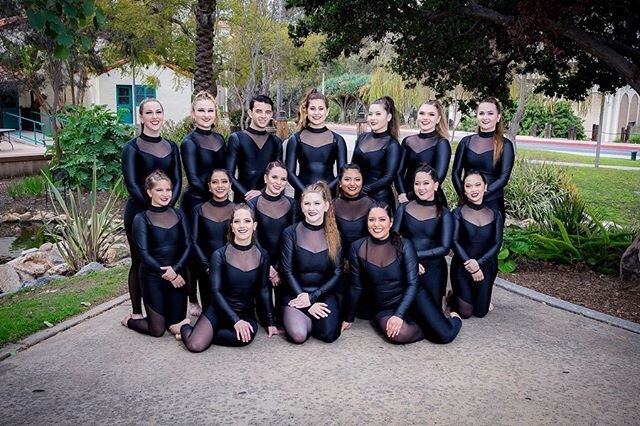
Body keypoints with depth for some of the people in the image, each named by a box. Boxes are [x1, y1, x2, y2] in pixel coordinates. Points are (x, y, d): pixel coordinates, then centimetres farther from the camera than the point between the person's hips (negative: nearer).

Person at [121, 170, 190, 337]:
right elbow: (143, 254, -12)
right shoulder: (141, 219, -7)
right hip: (152, 278, -4)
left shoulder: (178, 215, 4)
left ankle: (161, 314, 43)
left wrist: (175, 269, -17)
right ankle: (129, 320, 32)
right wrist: (168, 275, -17)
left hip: (178, 275, 4)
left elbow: (187, 245, -2)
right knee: (157, 330, 3)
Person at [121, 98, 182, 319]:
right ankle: (137, 313, 15)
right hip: (138, 211, -4)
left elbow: (177, 181, 4)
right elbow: (131, 184, -12)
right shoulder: (132, 147, -4)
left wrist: (167, 205, -11)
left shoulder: (171, 147, 9)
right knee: (140, 262, 4)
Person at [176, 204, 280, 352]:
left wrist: (270, 322, 5)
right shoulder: (219, 255, -9)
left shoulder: (262, 255, -1)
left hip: (246, 314, 2)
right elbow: (216, 291, -11)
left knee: (246, 336, -34)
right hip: (219, 310, -2)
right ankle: (184, 327, 12)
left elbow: (263, 289, 5)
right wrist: (236, 320, -20)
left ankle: (199, 333, -6)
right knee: (195, 345, -26)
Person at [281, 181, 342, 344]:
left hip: (324, 294, 2)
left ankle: (311, 319, 10)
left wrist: (312, 297, -12)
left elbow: (338, 273, -1)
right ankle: (294, 318, 8)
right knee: (298, 335, -26)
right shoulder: (291, 233, -3)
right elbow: (287, 272, -5)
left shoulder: (334, 235, 2)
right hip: (296, 293, -1)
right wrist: (308, 304, -12)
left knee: (329, 334, -23)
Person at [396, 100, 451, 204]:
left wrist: (410, 196, -15)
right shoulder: (407, 141, 6)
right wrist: (402, 194, -16)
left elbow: (438, 177, -14)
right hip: (406, 201, 4)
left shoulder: (441, 143, -5)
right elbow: (399, 172, 1)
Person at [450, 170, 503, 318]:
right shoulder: (458, 213, -6)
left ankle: (484, 298, 41)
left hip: (486, 267, 2)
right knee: (465, 312, -1)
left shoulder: (495, 215, 1)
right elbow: (455, 242, -13)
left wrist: (478, 263, -20)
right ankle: (453, 296, 31)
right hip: (462, 266, -2)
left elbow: (497, 244, -6)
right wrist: (470, 266, -21)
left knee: (481, 312, 7)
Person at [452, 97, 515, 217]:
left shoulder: (505, 145, 0)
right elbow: (456, 173, 4)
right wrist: (463, 195, -11)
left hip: (492, 203, -2)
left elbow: (503, 178, -8)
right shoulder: (466, 141, 7)